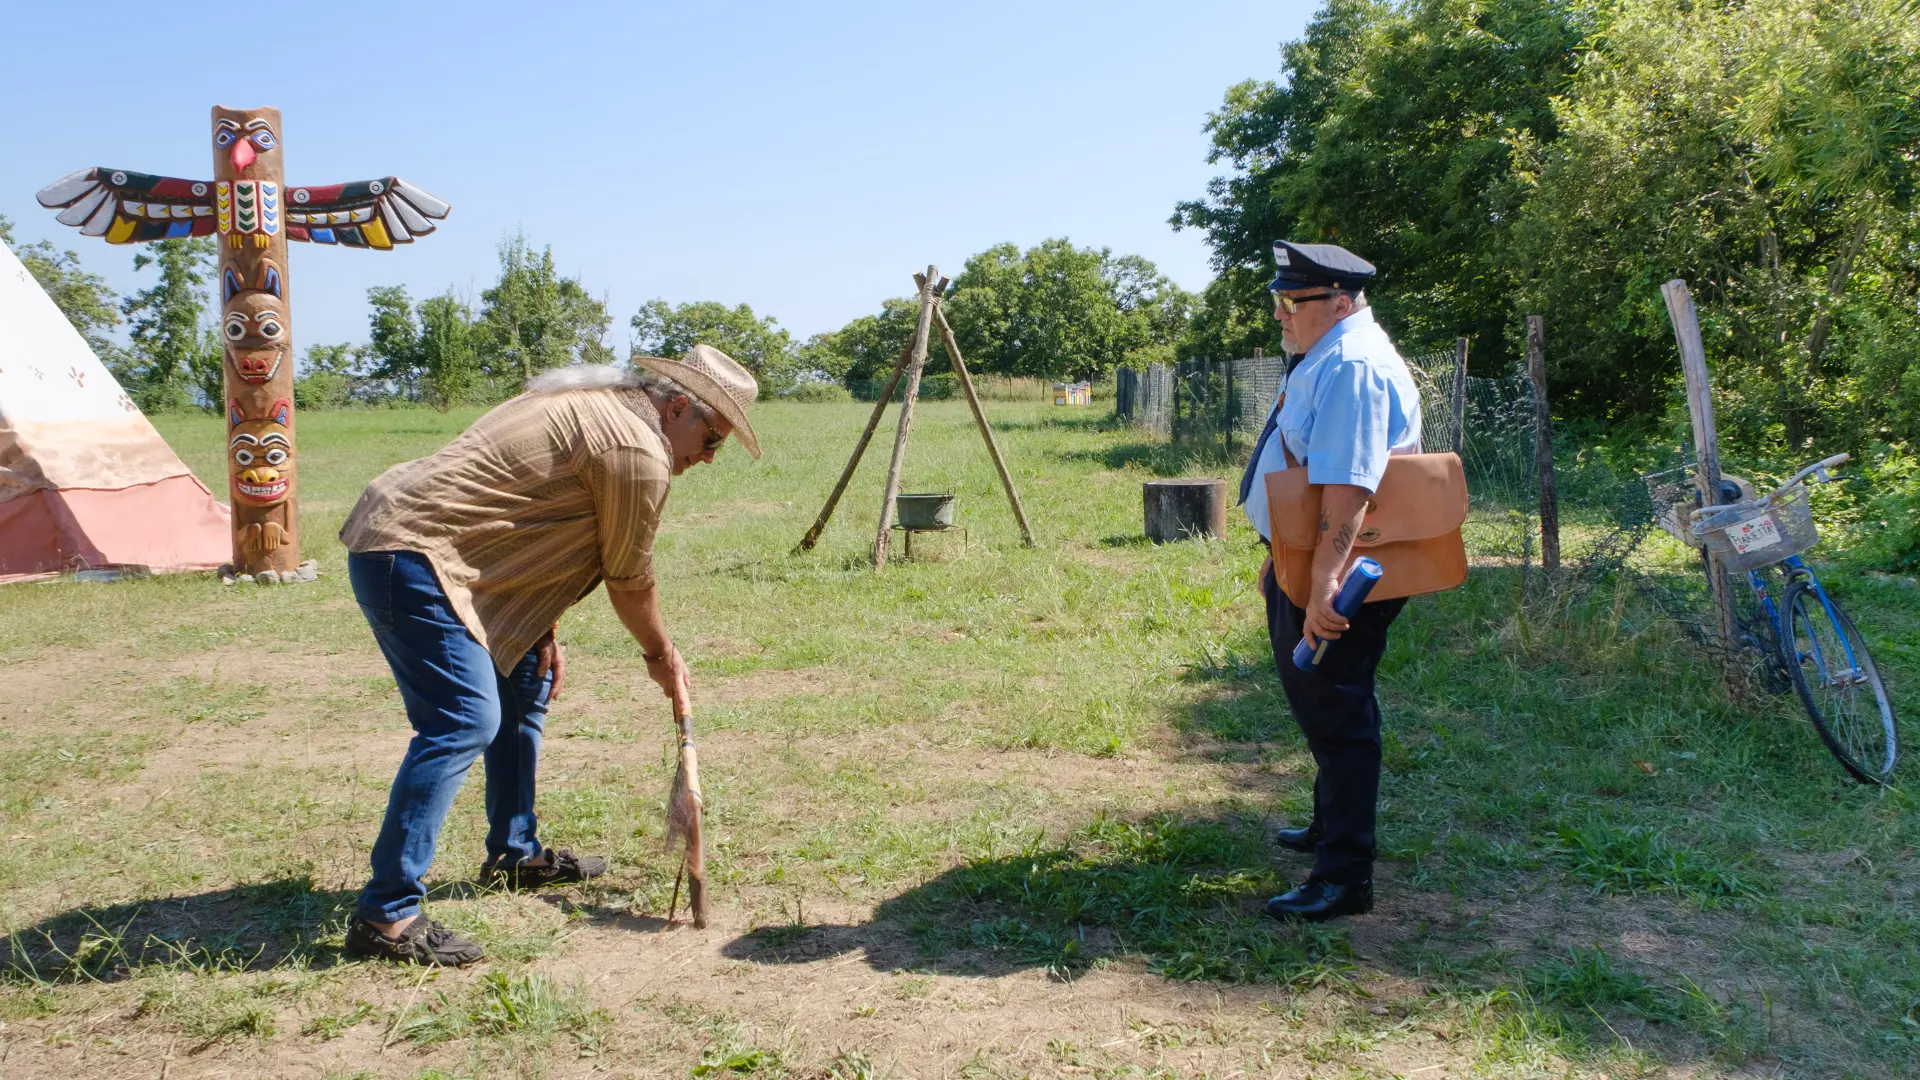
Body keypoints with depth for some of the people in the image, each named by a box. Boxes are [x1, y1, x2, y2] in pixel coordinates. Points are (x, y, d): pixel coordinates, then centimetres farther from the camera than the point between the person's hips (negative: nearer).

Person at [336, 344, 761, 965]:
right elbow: (628, 579, -5)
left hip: (399, 536, 11)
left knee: (523, 686, 18)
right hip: (408, 557, -11)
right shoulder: (638, 451, -14)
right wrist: (662, 655, 12)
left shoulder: (597, 405, 16)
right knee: (464, 722, -17)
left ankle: (514, 855, 29)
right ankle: (385, 915, -15)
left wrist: (542, 634, 13)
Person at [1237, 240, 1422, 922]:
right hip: (1304, 570, 11)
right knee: (1318, 706, 23)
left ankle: (1344, 877, 5)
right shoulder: (1326, 360, 14)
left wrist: (1324, 583, -37)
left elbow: (1347, 487, -32)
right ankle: (1330, 827, 42)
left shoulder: (1352, 367, -21)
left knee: (1334, 717, -4)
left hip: (1335, 582, -11)